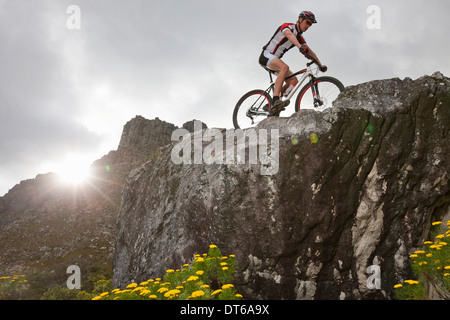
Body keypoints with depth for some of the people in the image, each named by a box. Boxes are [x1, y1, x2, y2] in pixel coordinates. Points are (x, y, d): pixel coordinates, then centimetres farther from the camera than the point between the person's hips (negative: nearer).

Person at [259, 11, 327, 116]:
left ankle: (273, 109, -9)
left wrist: (320, 65, 0)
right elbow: (289, 35, -36)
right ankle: (276, 101, -46)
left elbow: (310, 52, 12)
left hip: (275, 60, 9)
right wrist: (300, 47, -55)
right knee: (284, 67, -35)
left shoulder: (300, 38, 11)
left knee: (293, 80, -5)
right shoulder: (287, 26, -13)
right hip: (266, 55, -9)